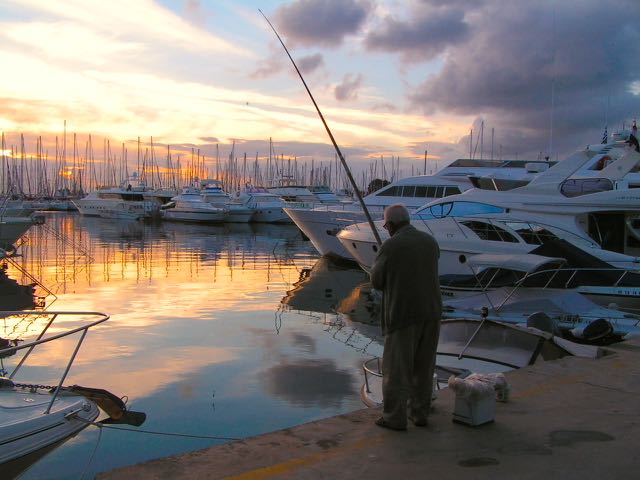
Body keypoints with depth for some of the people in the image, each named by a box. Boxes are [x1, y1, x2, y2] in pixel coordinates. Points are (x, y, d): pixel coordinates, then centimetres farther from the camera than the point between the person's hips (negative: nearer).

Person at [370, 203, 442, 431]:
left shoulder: (390, 246, -11)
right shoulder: (431, 242, 7)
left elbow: (377, 282, -4)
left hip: (403, 314, -6)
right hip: (431, 312, 6)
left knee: (396, 367, 4)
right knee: (423, 366, 16)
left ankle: (394, 418, 10)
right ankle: (419, 412, 24)